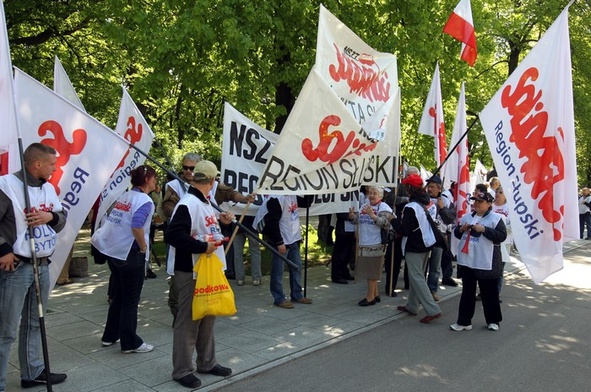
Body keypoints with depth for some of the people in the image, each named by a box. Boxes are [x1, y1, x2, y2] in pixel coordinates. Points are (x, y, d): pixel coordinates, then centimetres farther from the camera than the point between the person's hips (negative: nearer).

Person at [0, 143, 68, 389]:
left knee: (34, 323, 18)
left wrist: (50, 216, -8)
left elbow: (62, 220, 12)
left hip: (43, 266, 7)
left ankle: (33, 372, 32)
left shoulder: (48, 188, 10)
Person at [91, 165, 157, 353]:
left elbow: (111, 221, 12)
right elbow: (136, 226, -28)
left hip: (113, 251, 8)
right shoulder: (144, 200, -14)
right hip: (130, 255, -8)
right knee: (130, 300, 3)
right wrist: (144, 247, -15)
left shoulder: (124, 196, 11)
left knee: (117, 297, 20)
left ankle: (109, 336, 30)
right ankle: (130, 343, 13)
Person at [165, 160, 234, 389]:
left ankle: (207, 363, 33)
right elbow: (173, 235, -30)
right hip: (191, 273, -10)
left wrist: (220, 221, 7)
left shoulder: (205, 202, 10)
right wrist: (202, 247, -27)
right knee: (188, 321, 2)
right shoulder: (187, 204, -21)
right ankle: (182, 370, 16)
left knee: (207, 318, 19)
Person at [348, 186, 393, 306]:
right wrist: (352, 216, -7)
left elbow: (385, 223, -20)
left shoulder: (384, 208, -7)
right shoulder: (364, 206, 13)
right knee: (368, 270, 14)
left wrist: (372, 215, -30)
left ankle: (370, 297, 9)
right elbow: (356, 220, 15)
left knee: (371, 271, 0)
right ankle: (375, 294, 27)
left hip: (375, 245, -7)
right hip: (363, 244, 7)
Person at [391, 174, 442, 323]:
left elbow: (404, 230, -20)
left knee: (417, 278, -3)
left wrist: (393, 220, -4)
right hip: (426, 244, 9)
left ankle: (433, 310, -7)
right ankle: (412, 306, 27)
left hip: (414, 247, -9)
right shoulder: (427, 203, 4)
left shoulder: (410, 207, -21)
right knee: (416, 276, 17)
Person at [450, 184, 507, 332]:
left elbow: (502, 236, -16)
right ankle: (464, 321, 17)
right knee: (467, 292, 11)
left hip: (487, 263, -5)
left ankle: (493, 320, 28)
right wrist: (461, 229, -6)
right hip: (467, 261, 5)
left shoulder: (496, 218, -7)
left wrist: (483, 229, -22)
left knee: (489, 293, 9)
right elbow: (457, 234, 16)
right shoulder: (466, 217, 9)